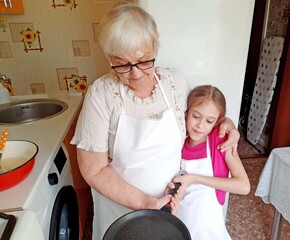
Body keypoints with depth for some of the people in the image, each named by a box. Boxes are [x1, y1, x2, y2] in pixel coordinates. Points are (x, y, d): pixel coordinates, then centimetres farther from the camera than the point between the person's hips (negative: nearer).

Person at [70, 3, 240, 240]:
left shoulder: (175, 81, -11)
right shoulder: (101, 94, -21)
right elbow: (94, 170, -17)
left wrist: (225, 121, -9)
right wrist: (145, 202, -21)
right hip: (120, 205, -2)